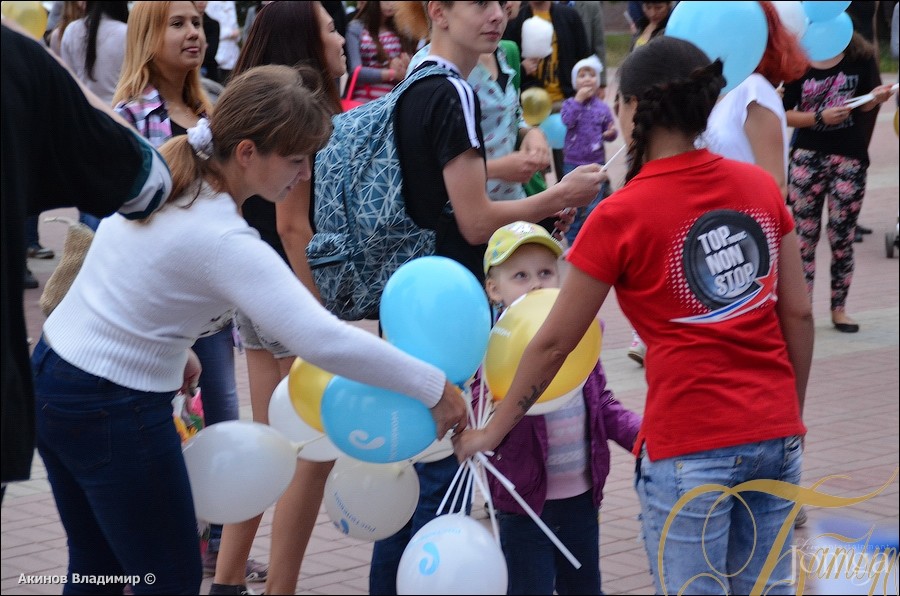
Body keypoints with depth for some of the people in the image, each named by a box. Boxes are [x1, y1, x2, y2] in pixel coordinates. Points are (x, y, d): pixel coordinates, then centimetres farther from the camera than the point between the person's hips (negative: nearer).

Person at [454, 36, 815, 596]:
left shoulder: (621, 217, -8)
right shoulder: (760, 185, 4)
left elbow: (554, 342, -2)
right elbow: (799, 314, 7)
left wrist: (493, 432, 9)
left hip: (689, 445, -5)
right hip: (775, 431, 5)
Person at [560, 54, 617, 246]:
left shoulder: (602, 107, 1)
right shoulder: (570, 104, -2)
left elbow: (610, 130, 5)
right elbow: (567, 120, -22)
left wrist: (611, 133, -18)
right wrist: (578, 99, -20)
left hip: (596, 163, 0)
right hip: (573, 163, 0)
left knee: (594, 207, 4)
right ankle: (572, 241, 20)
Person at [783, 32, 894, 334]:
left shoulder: (860, 57, -3)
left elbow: (863, 103, 9)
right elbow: (785, 114, -4)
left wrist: (876, 97, -13)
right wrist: (820, 117, -18)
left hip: (849, 157, 1)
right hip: (808, 156, -1)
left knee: (842, 237, 6)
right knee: (805, 235, 2)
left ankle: (839, 308, 17)